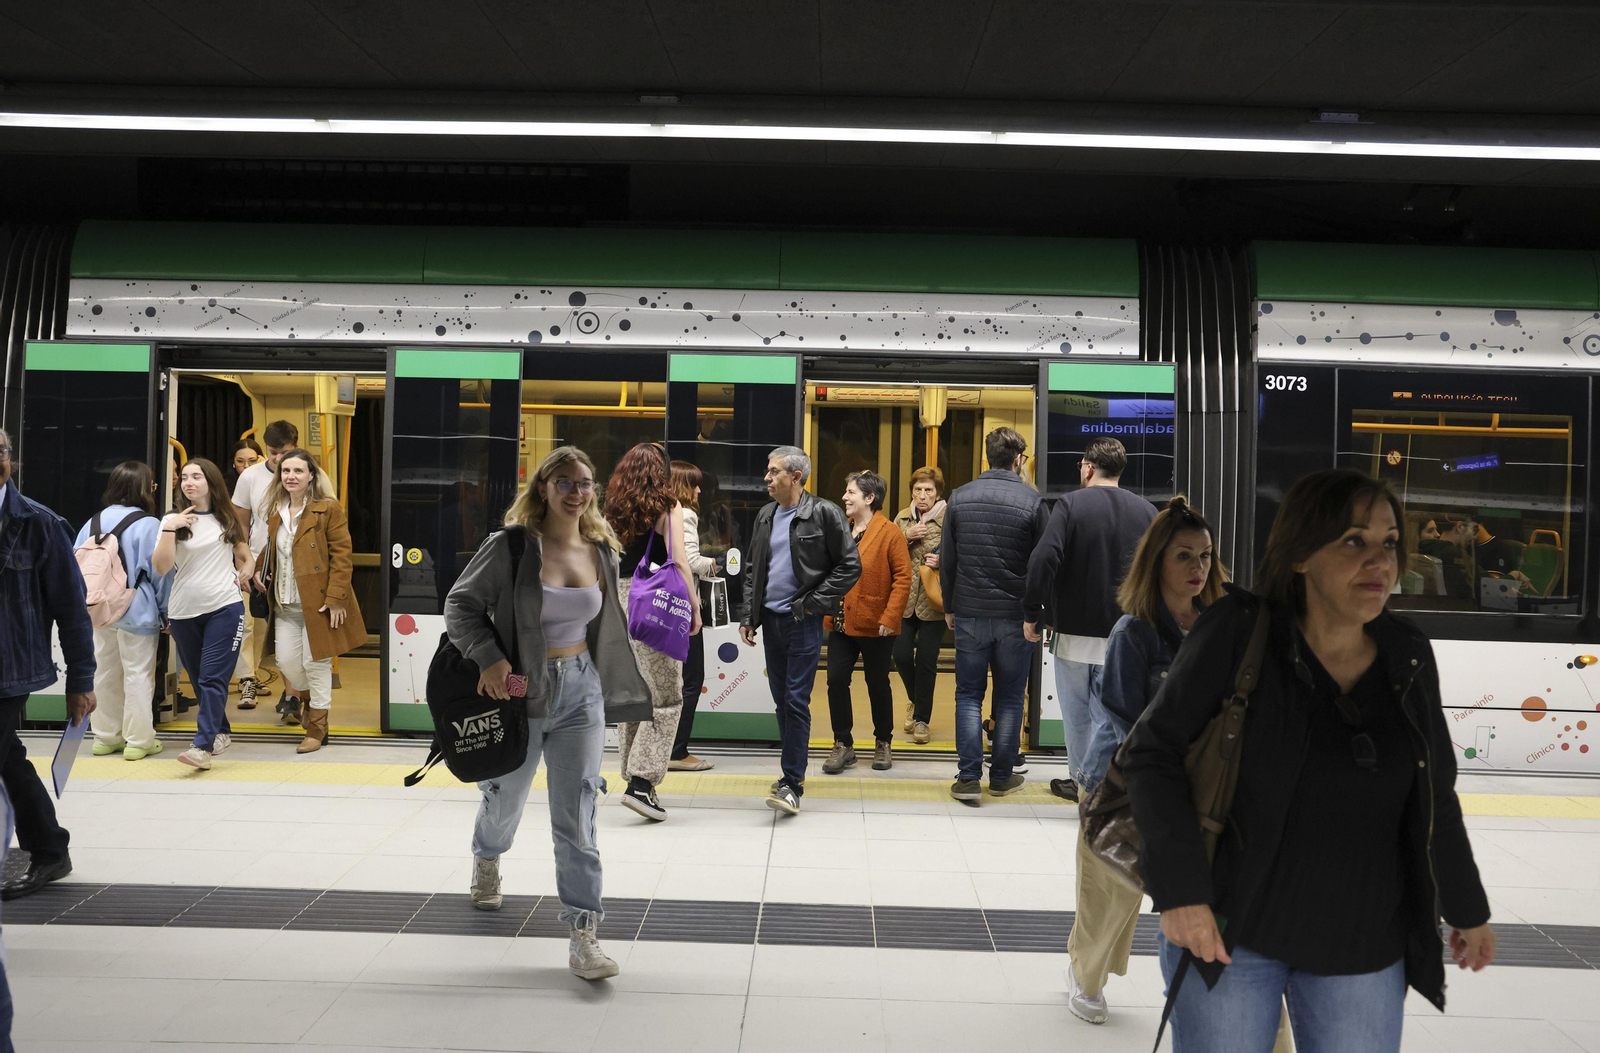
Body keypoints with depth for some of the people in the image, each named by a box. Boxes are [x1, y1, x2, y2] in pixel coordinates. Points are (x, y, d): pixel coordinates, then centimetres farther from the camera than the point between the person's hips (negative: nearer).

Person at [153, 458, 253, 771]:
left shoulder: (228, 521, 7)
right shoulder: (173, 521, 3)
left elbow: (246, 555, 21)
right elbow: (161, 567, -8)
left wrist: (245, 571, 0)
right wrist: (170, 529, -15)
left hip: (225, 608, -2)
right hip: (184, 612, 2)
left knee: (213, 678, -10)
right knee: (199, 679, 11)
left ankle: (203, 746, -15)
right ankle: (221, 732, 28)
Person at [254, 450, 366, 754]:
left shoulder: (328, 510, -8)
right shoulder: (275, 513, 12)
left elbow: (341, 554, -11)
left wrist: (336, 597, -17)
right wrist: (259, 570, 7)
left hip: (318, 601, -6)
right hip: (285, 603, 6)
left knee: (316, 662, 0)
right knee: (286, 660, 5)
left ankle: (317, 726, 14)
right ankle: (309, 699, 37)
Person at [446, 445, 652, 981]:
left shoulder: (602, 552, 4)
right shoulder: (511, 546, -10)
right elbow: (460, 603, -7)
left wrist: (615, 692, 14)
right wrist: (488, 657, -20)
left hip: (580, 691, 2)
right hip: (518, 693, -2)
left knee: (576, 817, -4)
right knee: (505, 800, 20)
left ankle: (584, 935, 0)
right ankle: (487, 859, 56)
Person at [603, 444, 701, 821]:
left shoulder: (615, 509, 10)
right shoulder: (667, 508, -6)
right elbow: (679, 561, -12)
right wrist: (695, 607, -6)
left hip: (619, 602, 6)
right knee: (665, 696, -2)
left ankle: (635, 777, 20)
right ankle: (641, 782, -10)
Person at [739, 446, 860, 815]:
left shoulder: (823, 513, -7)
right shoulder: (766, 516, 12)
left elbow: (850, 565, -7)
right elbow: (753, 569, 19)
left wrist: (814, 603, -11)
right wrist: (748, 616, 11)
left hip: (803, 622, -6)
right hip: (771, 619, 6)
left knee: (796, 701, -9)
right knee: (781, 699, 12)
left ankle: (791, 784, -7)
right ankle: (795, 769, 25)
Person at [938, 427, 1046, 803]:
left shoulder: (959, 497, 1)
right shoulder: (1031, 500, -6)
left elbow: (947, 559, 6)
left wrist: (949, 607, 15)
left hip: (969, 613, 2)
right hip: (1016, 616, -2)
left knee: (969, 695, 9)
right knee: (1009, 698, 9)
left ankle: (969, 778, 4)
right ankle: (1002, 776, 17)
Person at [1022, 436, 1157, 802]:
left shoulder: (1071, 504, -7)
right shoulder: (1147, 511, 4)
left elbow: (1044, 559, -18)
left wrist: (1033, 612, -9)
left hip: (1074, 631, -2)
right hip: (1124, 635, 3)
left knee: (1076, 711, 13)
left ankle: (1084, 781, 24)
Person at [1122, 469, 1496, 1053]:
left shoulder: (1408, 656, -1)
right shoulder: (1237, 632, -14)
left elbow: (1434, 796, 12)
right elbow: (1152, 752, -12)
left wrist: (1466, 908, 21)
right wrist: (1179, 888, -19)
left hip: (1364, 948, 4)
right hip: (1226, 931, -4)